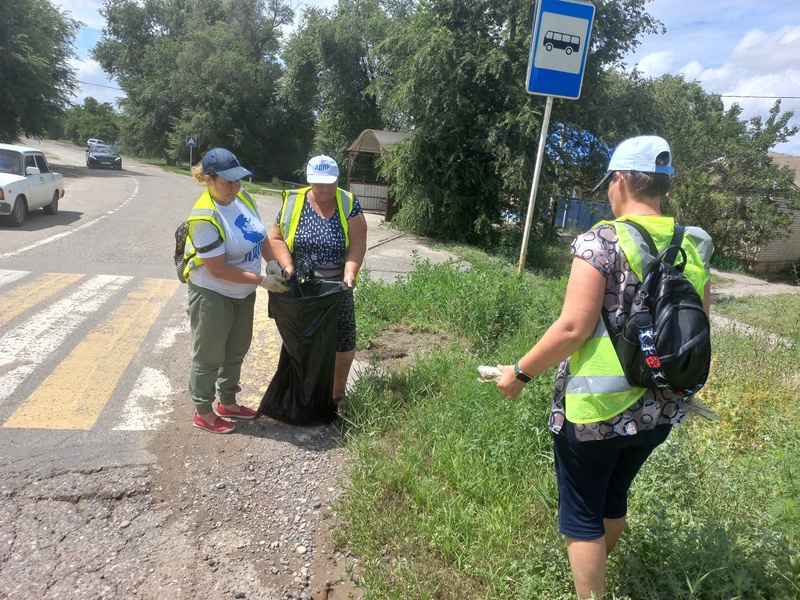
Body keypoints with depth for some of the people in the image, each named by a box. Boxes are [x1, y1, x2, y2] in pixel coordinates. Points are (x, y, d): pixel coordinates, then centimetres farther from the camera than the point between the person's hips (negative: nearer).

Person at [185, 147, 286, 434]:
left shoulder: (243, 197, -4)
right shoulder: (205, 217, -27)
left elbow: (260, 235, 11)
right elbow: (218, 269, -26)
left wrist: (273, 264, -4)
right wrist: (262, 280, -23)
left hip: (243, 292, 8)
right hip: (212, 295, -8)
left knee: (236, 352, 21)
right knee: (209, 357, 9)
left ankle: (227, 403, 41)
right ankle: (204, 413, 29)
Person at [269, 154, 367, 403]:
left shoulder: (349, 204, -5)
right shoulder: (293, 202, -2)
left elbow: (358, 243, -9)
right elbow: (276, 238, 2)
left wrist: (350, 272, -24)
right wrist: (287, 265, -13)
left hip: (337, 288, -1)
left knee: (342, 342, 3)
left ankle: (337, 393, 24)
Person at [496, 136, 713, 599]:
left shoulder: (602, 241, -18)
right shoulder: (694, 247, 1)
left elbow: (573, 329, -23)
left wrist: (520, 373, -11)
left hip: (596, 410, -7)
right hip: (660, 411, 7)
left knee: (582, 512, 13)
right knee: (615, 494, 28)